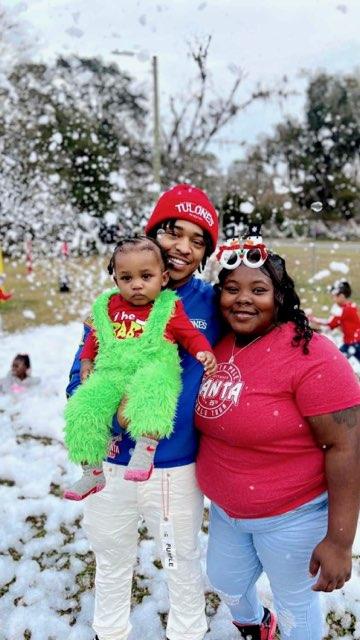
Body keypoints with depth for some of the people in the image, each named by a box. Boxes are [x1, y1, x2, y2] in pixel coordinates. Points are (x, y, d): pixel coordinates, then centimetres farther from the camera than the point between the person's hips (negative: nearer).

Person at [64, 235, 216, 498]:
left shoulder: (168, 308, 4)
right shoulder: (108, 306, 14)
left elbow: (191, 335, 4)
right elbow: (95, 336, 26)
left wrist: (203, 351, -15)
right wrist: (87, 361, 15)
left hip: (153, 371, -4)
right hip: (111, 373, 4)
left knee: (152, 387, -40)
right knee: (83, 408, -15)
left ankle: (146, 448, -32)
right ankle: (93, 473, 1)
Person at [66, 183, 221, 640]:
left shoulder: (210, 304, -10)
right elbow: (81, 374, -2)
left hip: (176, 468, -2)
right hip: (109, 463, 2)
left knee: (182, 564, 21)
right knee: (111, 561, 25)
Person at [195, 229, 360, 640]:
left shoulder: (311, 356, -25)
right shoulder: (217, 347, -4)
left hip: (292, 516, -7)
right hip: (225, 509, 7)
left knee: (294, 605, 17)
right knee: (225, 583, 29)